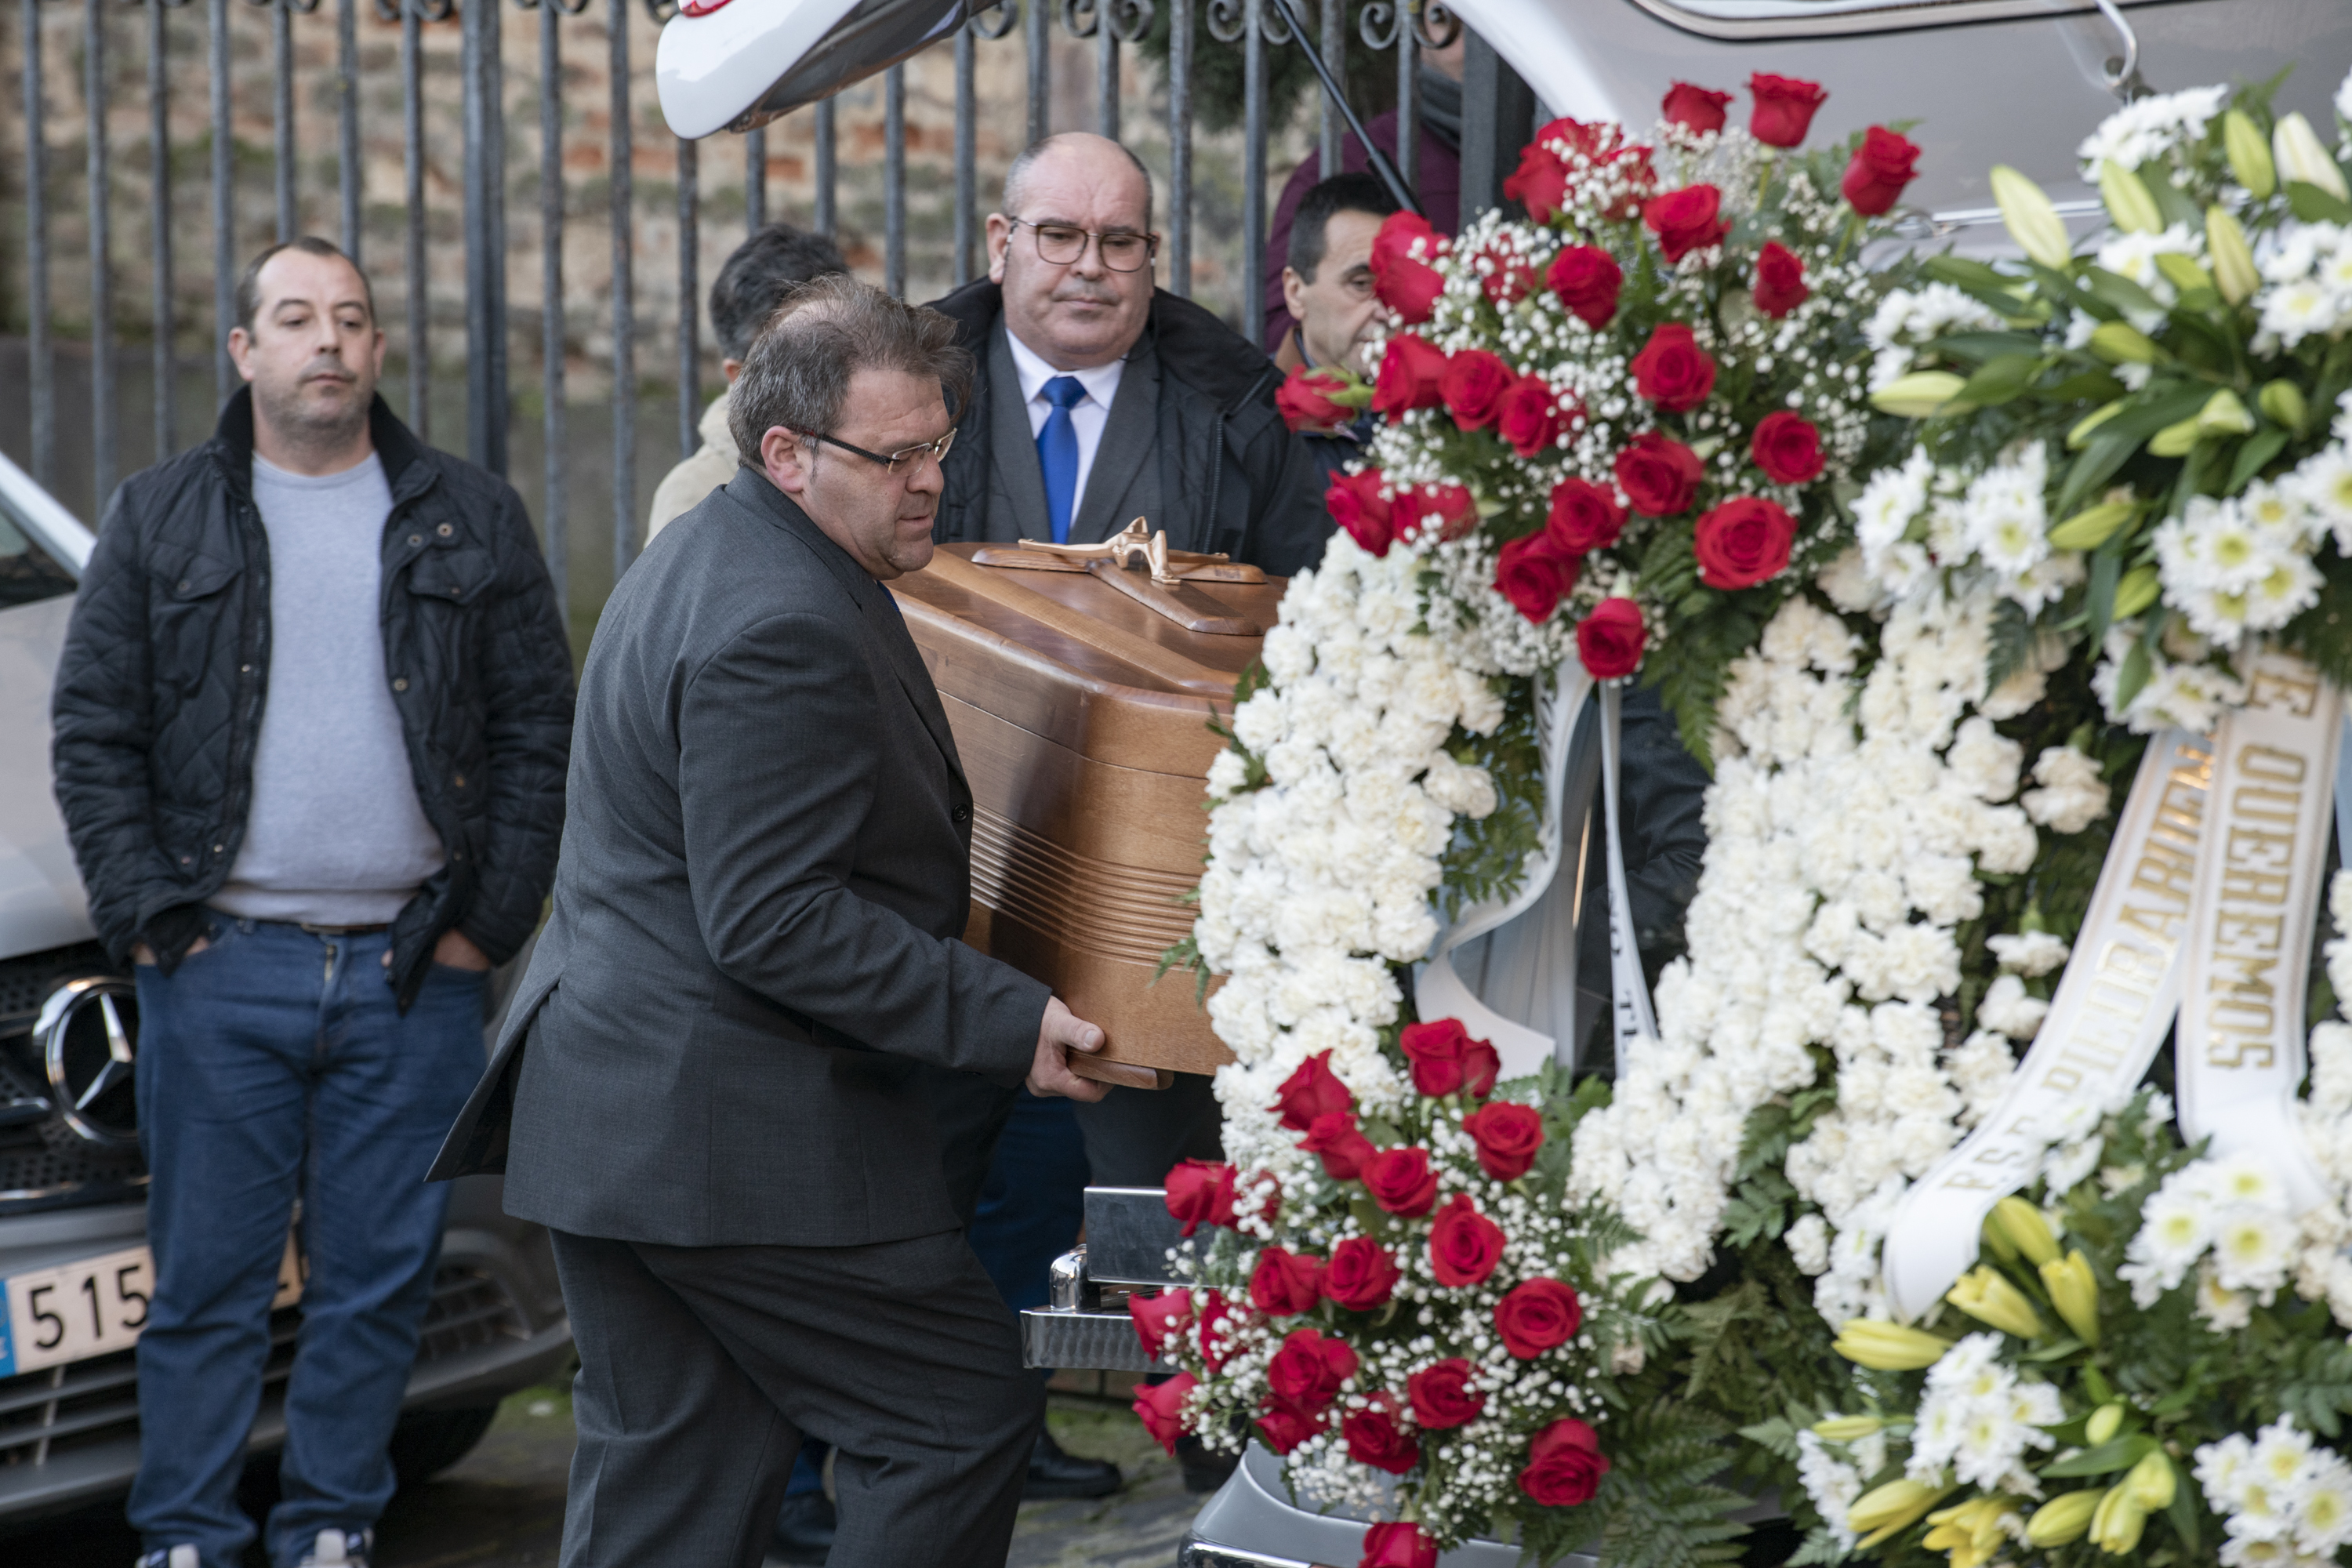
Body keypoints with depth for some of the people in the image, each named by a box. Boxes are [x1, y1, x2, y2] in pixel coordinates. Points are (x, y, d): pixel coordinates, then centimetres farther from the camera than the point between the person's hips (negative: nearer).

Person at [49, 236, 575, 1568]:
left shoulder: (472, 521, 8)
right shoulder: (161, 521, 7)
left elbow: (540, 729, 7)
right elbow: (95, 733, 6)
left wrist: (492, 920, 0)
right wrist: (143, 912, -3)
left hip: (413, 970, 1)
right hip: (221, 970, -1)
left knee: (383, 1275, 6)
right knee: (208, 1275, 3)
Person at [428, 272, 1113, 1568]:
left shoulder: (703, 559, 15)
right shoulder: (783, 629, -21)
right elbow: (773, 921, -24)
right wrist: (999, 1021, -21)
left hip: (608, 1110, 11)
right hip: (737, 1137, -11)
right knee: (966, 1415, -2)